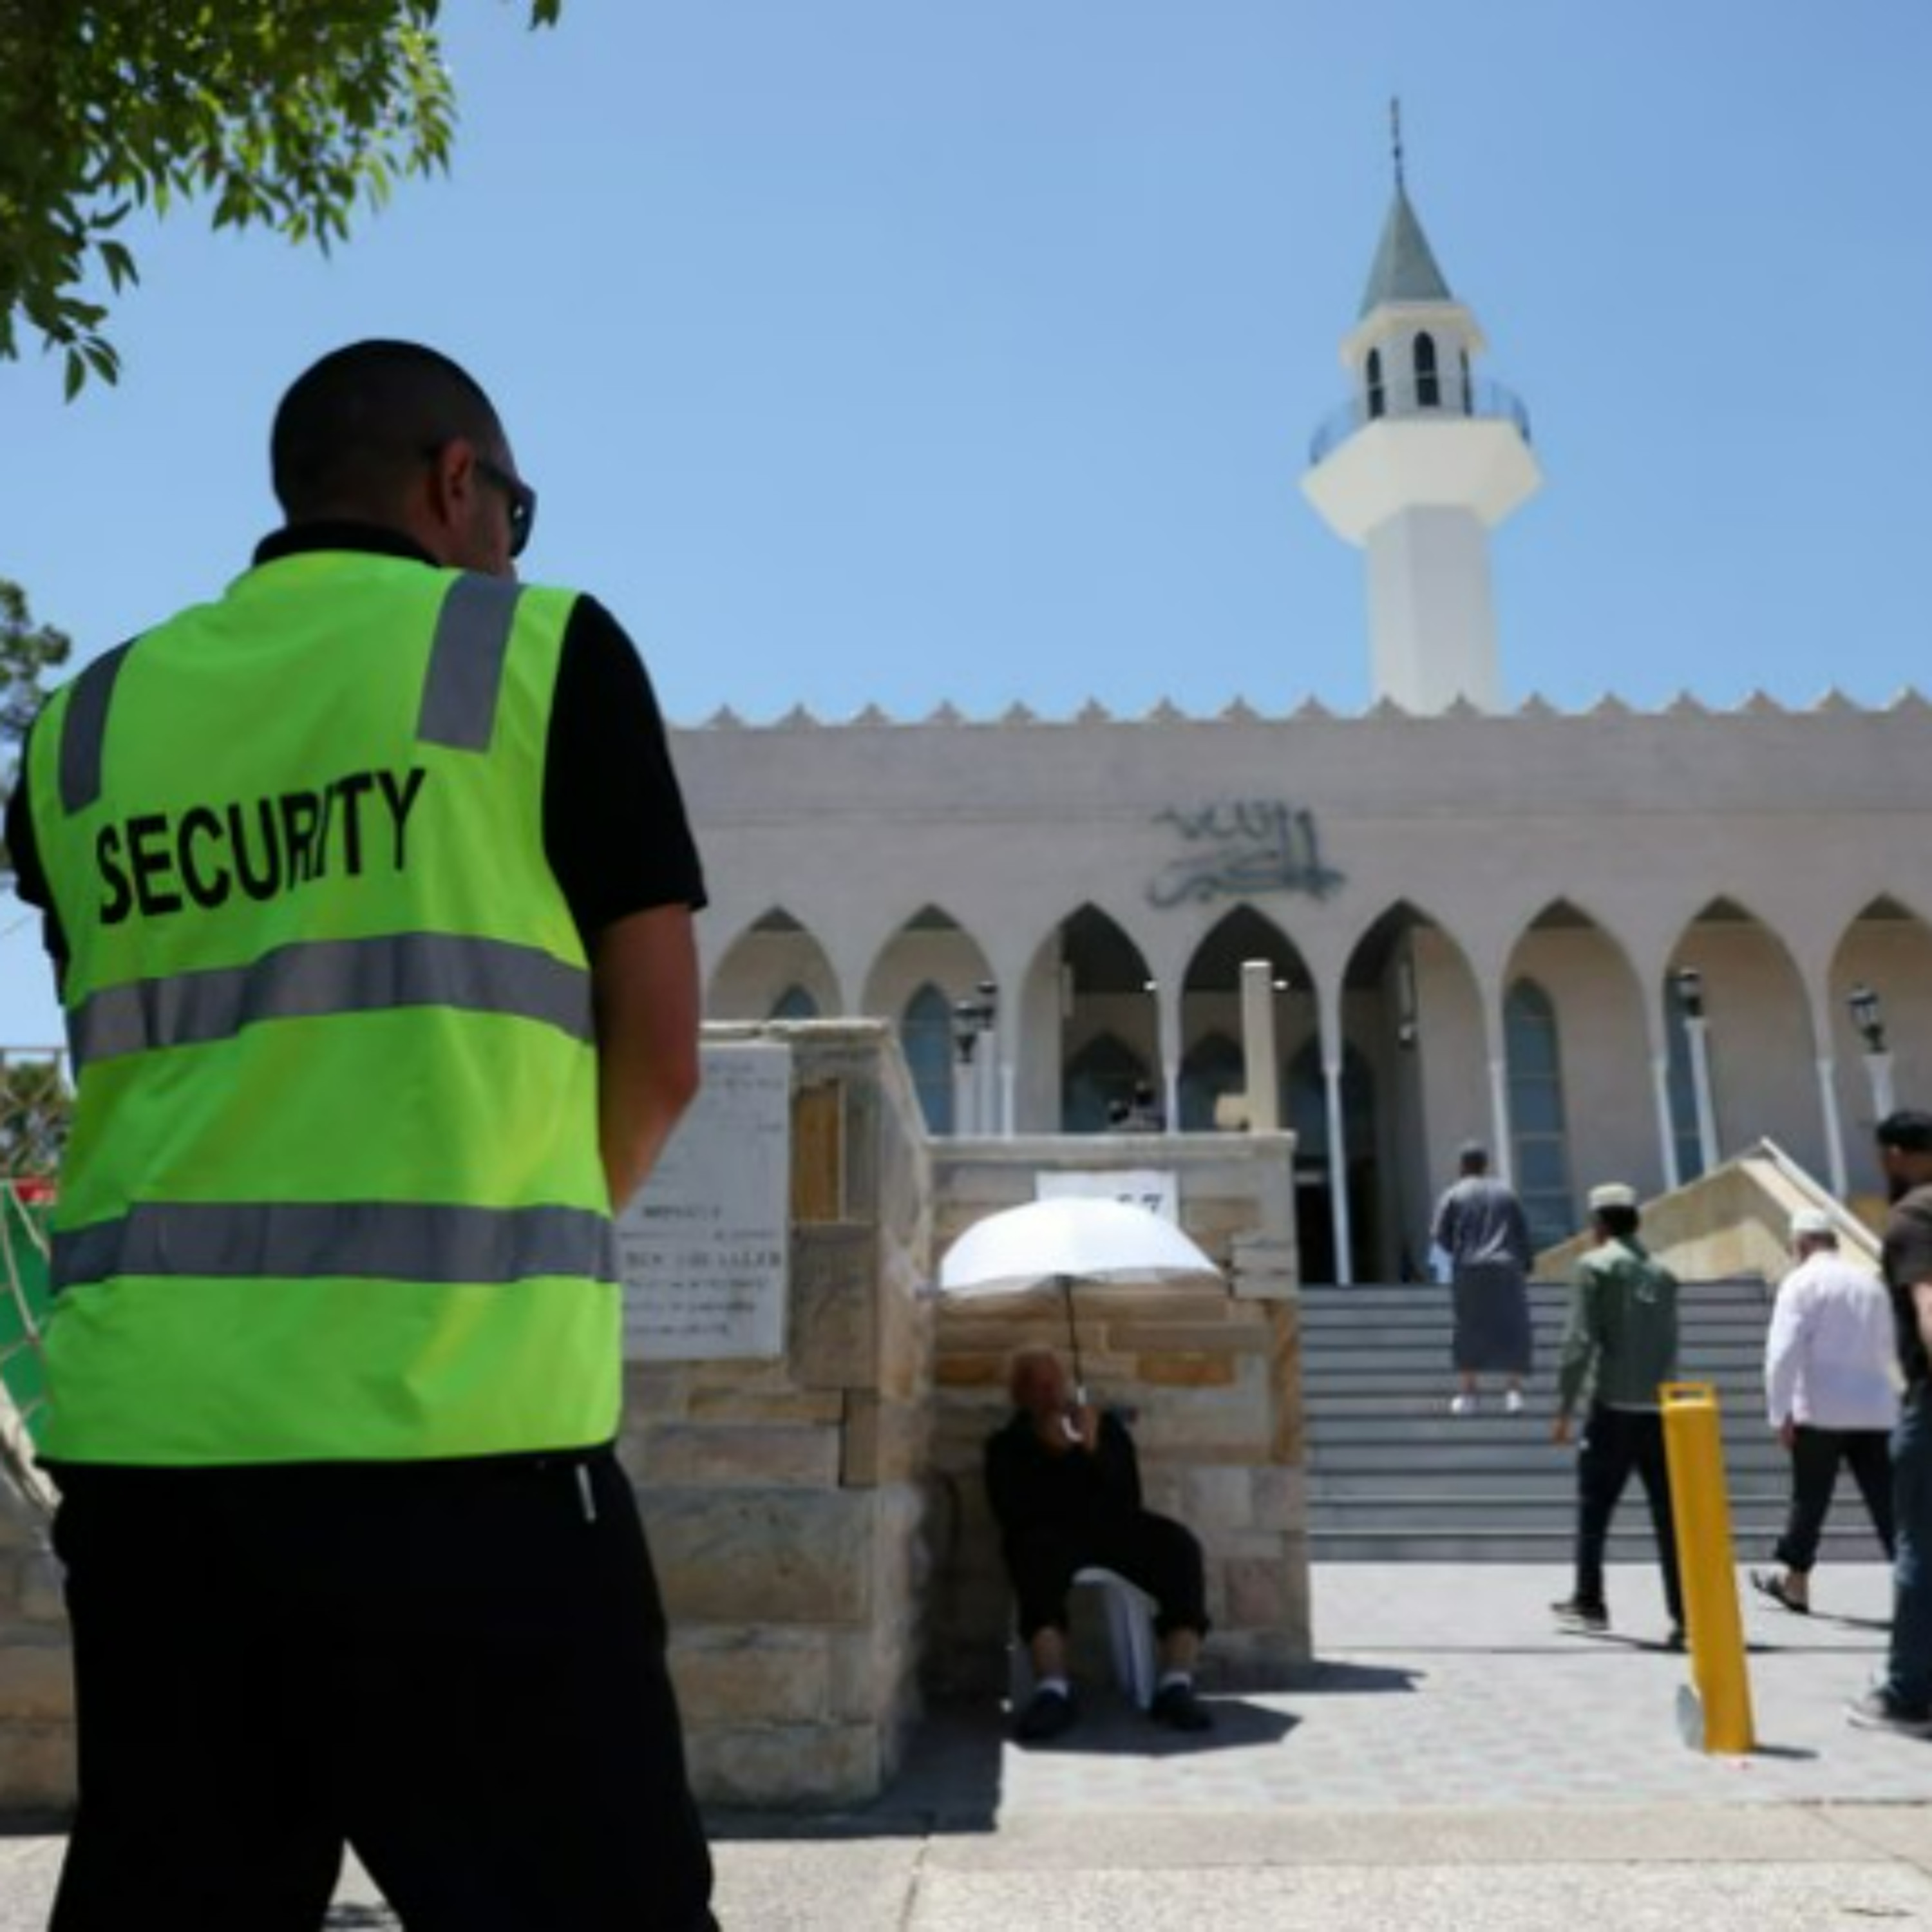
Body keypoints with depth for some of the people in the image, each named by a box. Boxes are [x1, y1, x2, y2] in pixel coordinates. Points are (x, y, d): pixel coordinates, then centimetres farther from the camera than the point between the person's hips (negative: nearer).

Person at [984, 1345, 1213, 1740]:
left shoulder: (1107, 1427, 18)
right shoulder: (1006, 1445, 14)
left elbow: (1129, 1501, 8)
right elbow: (1014, 1513, -3)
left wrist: (1094, 1452, -6)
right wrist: (1052, 1454, -8)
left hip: (1113, 1530, 3)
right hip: (1050, 1535, -2)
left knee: (1179, 1545, -26)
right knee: (1038, 1551, -39)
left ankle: (1176, 1684, -32)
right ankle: (1053, 1689, -47)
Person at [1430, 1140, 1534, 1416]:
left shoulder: (1453, 1196, -1)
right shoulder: (1506, 1192, 6)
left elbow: (1440, 1237, -2)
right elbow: (1522, 1234, 4)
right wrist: (1526, 1267, 11)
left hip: (1469, 1271, -1)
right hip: (1506, 1269, 1)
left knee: (1469, 1332, 7)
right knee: (1510, 1330, 5)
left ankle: (1468, 1393, 7)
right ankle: (1514, 1390, -4)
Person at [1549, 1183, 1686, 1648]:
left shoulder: (1595, 1265, -4)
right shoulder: (1661, 1273, 13)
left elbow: (1580, 1340, -10)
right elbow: (1669, 1343, 12)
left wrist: (1564, 1409, -6)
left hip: (1614, 1407, -4)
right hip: (1660, 1410, 5)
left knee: (1593, 1510, 9)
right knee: (1669, 1517, 5)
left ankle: (1588, 1603, 17)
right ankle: (1685, 1615, 1)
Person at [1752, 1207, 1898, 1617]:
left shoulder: (1801, 1282, -5)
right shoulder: (1871, 1283, 12)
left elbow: (1783, 1351, -13)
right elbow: (1889, 1353, 20)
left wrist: (1779, 1413, -9)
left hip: (1822, 1410, -4)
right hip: (1876, 1410, 4)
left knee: (1810, 1500, 9)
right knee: (1887, 1502, 1)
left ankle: (1796, 1584, 22)